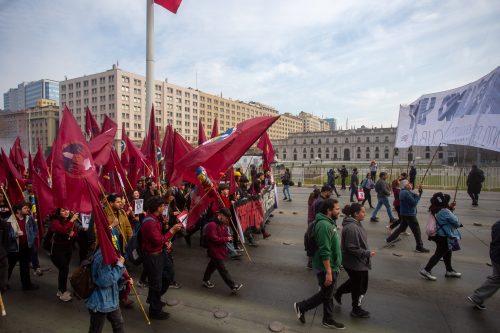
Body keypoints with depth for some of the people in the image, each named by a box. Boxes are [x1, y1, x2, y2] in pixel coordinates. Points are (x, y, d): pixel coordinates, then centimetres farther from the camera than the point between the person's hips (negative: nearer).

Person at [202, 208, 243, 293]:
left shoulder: (222, 224, 7)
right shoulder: (212, 225, -25)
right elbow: (214, 238, -26)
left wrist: (228, 236, 0)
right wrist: (226, 239, -22)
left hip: (220, 249, 10)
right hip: (215, 251, -10)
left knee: (213, 265, 24)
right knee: (223, 269, -5)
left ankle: (205, 280, 41)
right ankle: (233, 286, -2)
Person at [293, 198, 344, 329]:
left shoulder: (329, 222, 6)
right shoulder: (324, 225, -27)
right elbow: (324, 252, -28)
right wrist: (328, 272, -25)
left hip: (332, 266, 9)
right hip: (327, 268, -9)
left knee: (328, 294, 20)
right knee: (325, 295, 7)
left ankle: (328, 320, 35)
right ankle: (301, 306, 22)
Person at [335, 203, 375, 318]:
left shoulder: (356, 224, 4)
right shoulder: (351, 228, -29)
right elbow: (352, 248, -29)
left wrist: (367, 253, 16)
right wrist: (368, 253, -20)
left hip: (360, 261, 9)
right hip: (354, 263, -9)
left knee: (356, 281, 23)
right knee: (358, 286, 10)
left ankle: (338, 293, 40)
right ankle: (356, 310, 32)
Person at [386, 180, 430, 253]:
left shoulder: (404, 192, 11)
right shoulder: (406, 193, -21)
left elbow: (414, 195, 9)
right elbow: (414, 203, -22)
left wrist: (419, 192, -6)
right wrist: (419, 195, -10)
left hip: (405, 214, 10)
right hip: (409, 214, -10)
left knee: (402, 227, 19)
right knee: (416, 230, 0)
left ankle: (390, 239, 24)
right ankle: (419, 247, 9)